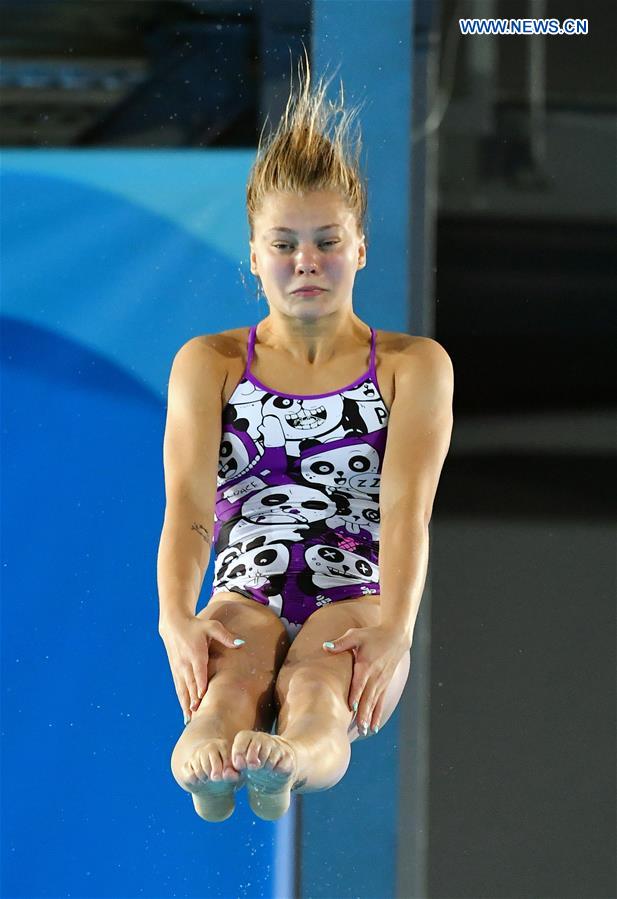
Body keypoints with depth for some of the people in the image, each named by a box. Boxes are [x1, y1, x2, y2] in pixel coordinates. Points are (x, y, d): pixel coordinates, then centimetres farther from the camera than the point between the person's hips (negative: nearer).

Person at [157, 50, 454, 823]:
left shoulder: (413, 365, 13)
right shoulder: (209, 364, 15)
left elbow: (407, 508, -5)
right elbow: (188, 506, -2)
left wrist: (394, 628, -26)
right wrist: (177, 620, -24)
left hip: (355, 606, 0)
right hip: (245, 604, 0)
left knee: (317, 680, -38)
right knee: (239, 657, -38)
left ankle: (302, 752, -73)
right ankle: (206, 755, -72)